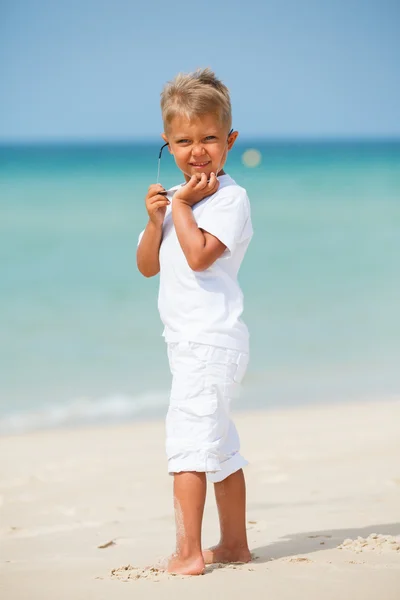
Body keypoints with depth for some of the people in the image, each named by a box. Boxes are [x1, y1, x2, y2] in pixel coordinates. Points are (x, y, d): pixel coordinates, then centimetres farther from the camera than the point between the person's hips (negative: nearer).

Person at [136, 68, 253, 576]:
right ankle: (234, 545, 26)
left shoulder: (230, 197, -11)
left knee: (187, 434, -14)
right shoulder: (177, 198, 14)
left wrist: (182, 206, -15)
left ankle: (188, 552, -15)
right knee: (220, 444, 15)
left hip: (211, 339, -9)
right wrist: (155, 220, -4)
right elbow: (148, 266, 11)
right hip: (191, 342, 9)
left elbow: (199, 255, -24)